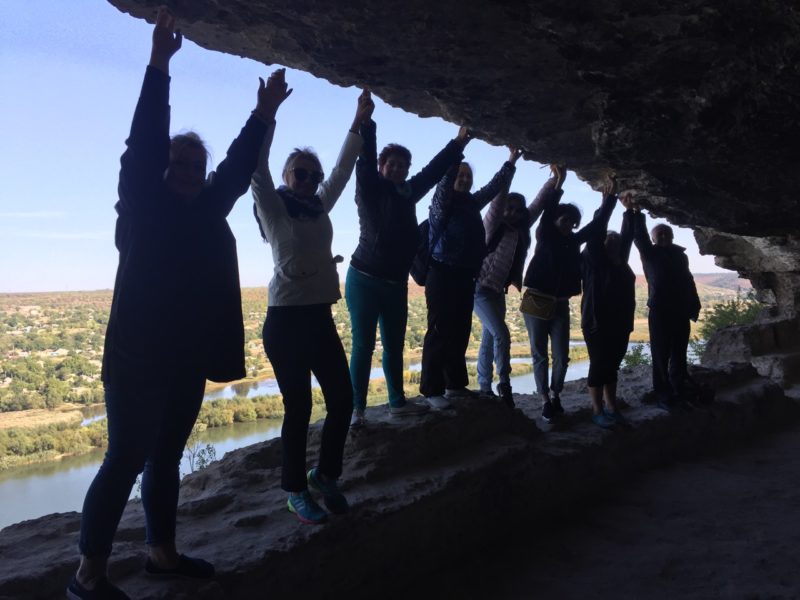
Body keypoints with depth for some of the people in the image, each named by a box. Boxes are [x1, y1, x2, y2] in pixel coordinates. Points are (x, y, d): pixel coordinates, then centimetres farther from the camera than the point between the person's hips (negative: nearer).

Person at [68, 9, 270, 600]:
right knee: (127, 460, -3)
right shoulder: (144, 205, -3)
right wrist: (160, 63, -18)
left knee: (166, 458, 15)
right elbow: (142, 144, -14)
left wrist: (263, 114, 19)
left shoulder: (211, 208, 12)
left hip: (189, 358, 7)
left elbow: (239, 164, 19)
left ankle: (162, 552, 28)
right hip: (139, 358, -6)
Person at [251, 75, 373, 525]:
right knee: (299, 409, -2)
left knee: (343, 400, 6)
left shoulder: (320, 208, 13)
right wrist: (270, 108, -24)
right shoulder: (273, 208, -2)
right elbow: (258, 164, -16)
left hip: (321, 318, 6)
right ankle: (296, 491, 15)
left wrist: (360, 122, 11)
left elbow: (344, 168, 16)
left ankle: (326, 475, 26)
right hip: (286, 320, -6)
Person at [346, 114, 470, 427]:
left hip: (396, 283, 6)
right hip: (365, 280, -6)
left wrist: (460, 141, 21)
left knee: (395, 346, 13)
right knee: (363, 346, -4)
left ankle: (397, 401, 24)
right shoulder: (370, 190, -5)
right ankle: (357, 409, 2)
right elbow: (365, 161, -20)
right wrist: (366, 122, -29)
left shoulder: (408, 193, 10)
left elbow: (434, 169, 18)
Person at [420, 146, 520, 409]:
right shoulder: (442, 202, -4)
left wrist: (511, 160, 18)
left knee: (460, 332, 11)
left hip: (465, 277, 7)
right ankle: (432, 390, -2)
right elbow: (445, 179, -21)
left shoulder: (472, 203, 15)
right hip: (442, 275, -7)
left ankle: (455, 384, 21)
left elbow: (494, 186, 23)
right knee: (439, 333, -7)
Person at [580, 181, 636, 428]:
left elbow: (627, 236, 22)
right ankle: (597, 411, 5)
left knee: (612, 366, 12)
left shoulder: (620, 261, 14)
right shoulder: (595, 259, -5)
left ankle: (611, 407, 19)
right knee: (599, 366, -2)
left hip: (620, 323, 7)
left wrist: (628, 211, 20)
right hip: (598, 323, -7)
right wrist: (608, 199, -12)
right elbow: (597, 229, -13)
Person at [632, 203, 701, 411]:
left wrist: (694, 307, 12)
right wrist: (637, 213, -11)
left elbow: (688, 281, 16)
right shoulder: (650, 253, 5)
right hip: (659, 311, -4)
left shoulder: (680, 255, 15)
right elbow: (639, 236, -7)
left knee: (679, 355, 8)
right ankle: (663, 396, 4)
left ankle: (679, 394, 16)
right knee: (661, 356, -2)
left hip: (681, 311, 4)